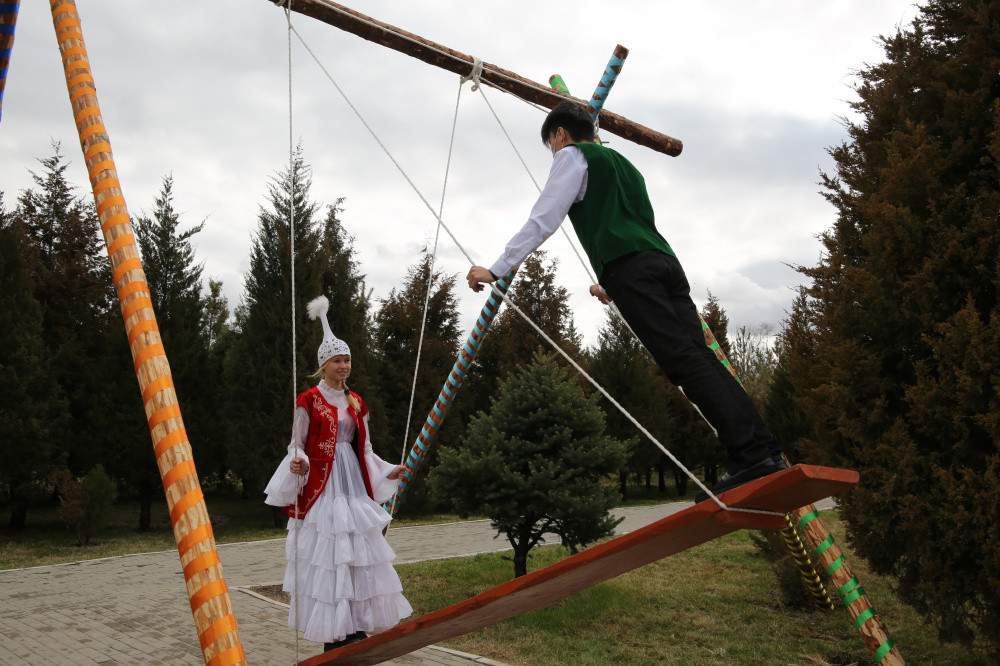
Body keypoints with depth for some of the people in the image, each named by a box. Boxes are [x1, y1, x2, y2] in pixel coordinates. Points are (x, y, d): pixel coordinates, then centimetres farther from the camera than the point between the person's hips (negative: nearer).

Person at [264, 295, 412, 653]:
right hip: (321, 487, -5)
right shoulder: (308, 400, -3)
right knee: (326, 559, -7)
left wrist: (388, 472, 11)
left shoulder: (356, 403, 13)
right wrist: (297, 464, -22)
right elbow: (297, 446, -2)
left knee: (359, 557, 2)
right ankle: (332, 638, 2)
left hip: (353, 486, 6)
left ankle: (358, 629, 10)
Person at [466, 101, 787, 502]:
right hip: (665, 260, 8)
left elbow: (543, 220, 2)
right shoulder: (621, 162, 37)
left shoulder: (572, 156, 13)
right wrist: (611, 285, 52)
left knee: (683, 360, -17)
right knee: (699, 355, -1)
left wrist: (496, 269, 3)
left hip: (629, 267, -8)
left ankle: (750, 455, -25)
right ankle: (765, 450, -10)